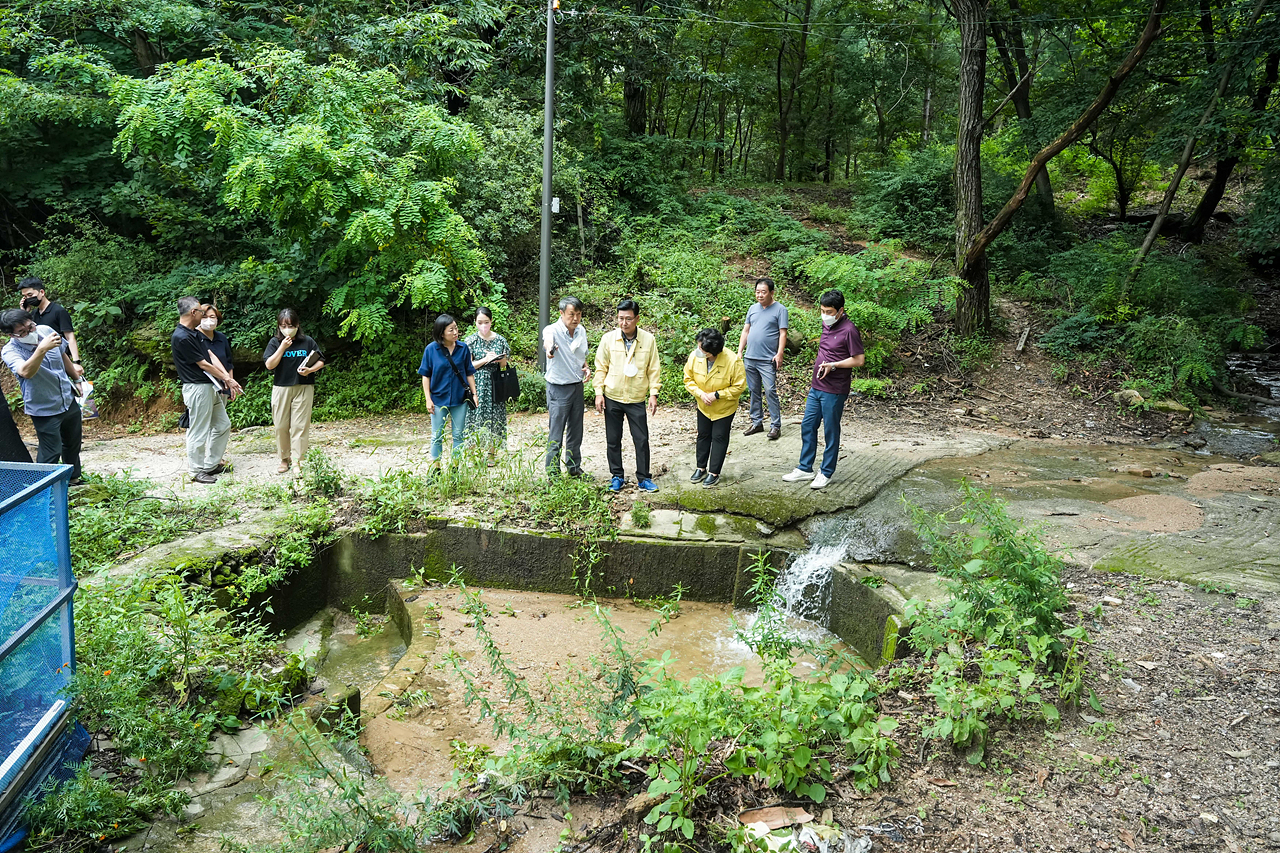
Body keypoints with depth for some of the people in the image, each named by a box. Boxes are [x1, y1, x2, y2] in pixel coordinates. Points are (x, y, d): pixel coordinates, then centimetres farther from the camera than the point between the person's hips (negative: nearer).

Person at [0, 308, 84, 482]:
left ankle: (74, 477, 43)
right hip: (45, 410, -6)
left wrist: (76, 378, 22)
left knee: (73, 443, 23)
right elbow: (25, 372, -45)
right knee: (51, 453, -5)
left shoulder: (45, 331, -8)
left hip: (69, 401, 6)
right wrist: (42, 349, -58)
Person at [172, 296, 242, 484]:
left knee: (223, 425, 16)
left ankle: (211, 464, 27)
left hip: (210, 387, 10)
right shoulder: (181, 337, -19)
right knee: (199, 432, -1)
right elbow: (203, 364, -16)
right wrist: (226, 379, -7)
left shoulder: (195, 333, 12)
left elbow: (211, 356, 9)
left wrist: (228, 379, -1)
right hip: (197, 388, -10)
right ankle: (197, 471, 11)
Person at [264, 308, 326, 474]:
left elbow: (320, 361, 7)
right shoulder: (275, 342, 4)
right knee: (281, 425, 6)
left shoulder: (307, 342, 3)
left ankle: (298, 461, 0)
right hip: (281, 388, 1)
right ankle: (284, 459, 21)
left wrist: (310, 370, -13)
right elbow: (269, 365, -5)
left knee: (300, 426, -4)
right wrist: (282, 347, -12)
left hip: (303, 388, -1)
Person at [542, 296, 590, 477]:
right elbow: (547, 339, -43)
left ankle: (574, 468, 32)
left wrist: (586, 368, -2)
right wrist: (549, 348, -67)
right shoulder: (552, 330, -17)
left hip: (577, 386, 6)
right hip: (558, 389, -6)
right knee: (556, 435, -2)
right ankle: (552, 473, 7)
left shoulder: (581, 331, 3)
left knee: (576, 432, 17)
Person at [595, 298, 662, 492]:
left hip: (637, 399, -1)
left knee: (642, 440, 2)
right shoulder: (608, 338, -5)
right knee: (613, 440, 9)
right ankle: (617, 476, 23)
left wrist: (653, 394, -4)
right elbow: (601, 367, 2)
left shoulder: (648, 339, -5)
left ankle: (643, 479, 15)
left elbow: (654, 369, 1)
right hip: (612, 398, 1)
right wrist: (599, 392, -4)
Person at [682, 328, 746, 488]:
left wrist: (716, 395, -25)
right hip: (703, 407, 3)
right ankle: (701, 468, 32)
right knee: (703, 436, 16)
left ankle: (714, 473, 19)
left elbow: (739, 387, -19)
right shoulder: (694, 356, -21)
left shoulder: (733, 361, -30)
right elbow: (688, 379, -6)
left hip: (724, 408, -3)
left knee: (719, 438, 6)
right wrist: (700, 394, -20)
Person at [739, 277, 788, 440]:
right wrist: (740, 352, 10)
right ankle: (757, 423, 21)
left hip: (768, 360, -6)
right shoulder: (753, 309, 13)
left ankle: (776, 425, -2)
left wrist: (779, 354, -17)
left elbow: (782, 334, -7)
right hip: (750, 358, 6)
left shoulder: (780, 309, -2)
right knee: (754, 392, 11)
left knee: (770, 392, -9)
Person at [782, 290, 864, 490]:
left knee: (831, 432, 4)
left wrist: (833, 365, -24)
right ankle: (805, 469, 23)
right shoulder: (826, 325, 9)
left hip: (834, 391, -8)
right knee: (807, 426, 13)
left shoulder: (849, 330, -16)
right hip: (816, 388, 8)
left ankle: (826, 473, 16)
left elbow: (859, 360, -16)